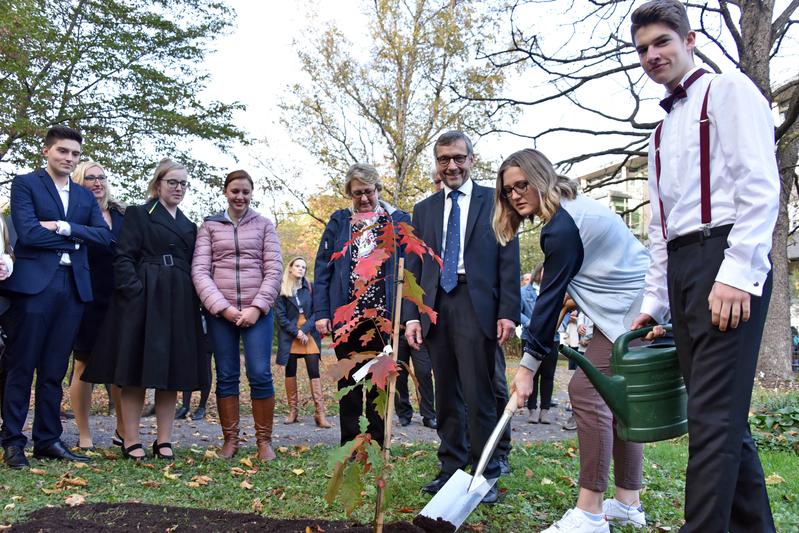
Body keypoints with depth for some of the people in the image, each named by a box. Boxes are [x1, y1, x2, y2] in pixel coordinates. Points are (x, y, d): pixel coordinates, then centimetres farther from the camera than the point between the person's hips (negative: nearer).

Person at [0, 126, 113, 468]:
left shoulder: (85, 196, 19)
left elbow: (104, 235, 3)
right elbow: (28, 233, -11)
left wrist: (63, 226, -8)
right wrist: (73, 240, -4)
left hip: (73, 287, 5)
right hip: (34, 285, -4)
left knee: (54, 371, 9)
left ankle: (47, 440, 16)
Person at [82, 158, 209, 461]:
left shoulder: (189, 226, 20)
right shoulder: (138, 214, 5)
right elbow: (123, 258, -4)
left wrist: (196, 304, 5)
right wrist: (136, 292, -16)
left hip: (180, 304, 5)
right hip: (143, 300, -5)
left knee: (172, 372, 4)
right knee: (136, 369, -2)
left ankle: (164, 441, 11)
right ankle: (131, 441, 6)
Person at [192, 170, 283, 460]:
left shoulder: (264, 225, 8)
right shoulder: (210, 226, 9)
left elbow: (274, 270, 2)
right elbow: (200, 270, 1)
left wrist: (257, 308, -9)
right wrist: (224, 307, -10)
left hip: (257, 311, -1)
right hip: (220, 312, 1)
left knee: (260, 374, -5)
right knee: (226, 376, 5)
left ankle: (264, 440, 6)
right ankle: (230, 439, 15)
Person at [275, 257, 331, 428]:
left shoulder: (310, 288, 6)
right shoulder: (282, 290, 2)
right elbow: (280, 315, -2)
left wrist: (304, 330, -11)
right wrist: (296, 332, -11)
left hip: (309, 334, 0)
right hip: (290, 336, 0)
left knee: (314, 372, -5)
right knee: (290, 372, 4)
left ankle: (320, 413, -7)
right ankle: (293, 411, 13)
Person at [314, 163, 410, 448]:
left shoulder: (398, 220, 6)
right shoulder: (338, 221, 10)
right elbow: (322, 268, 6)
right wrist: (321, 312, -3)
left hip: (383, 314, -1)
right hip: (345, 314, 1)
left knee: (379, 382, 5)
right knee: (349, 382, 8)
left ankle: (377, 446, 15)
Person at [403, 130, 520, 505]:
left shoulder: (494, 201, 5)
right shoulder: (424, 210, 16)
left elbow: (509, 261, 0)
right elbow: (413, 267, 13)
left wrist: (508, 312, -8)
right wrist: (411, 315, 4)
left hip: (477, 305, -4)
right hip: (435, 307, 4)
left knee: (478, 393, -4)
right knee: (446, 394, 10)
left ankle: (485, 474, 7)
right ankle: (451, 469, 20)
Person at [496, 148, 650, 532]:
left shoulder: (562, 226, -19)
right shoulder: (572, 207, 12)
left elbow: (550, 297, -19)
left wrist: (528, 365, -15)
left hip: (630, 311, -11)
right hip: (637, 304, 11)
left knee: (586, 390, -15)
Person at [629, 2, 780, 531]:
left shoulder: (729, 90, 4)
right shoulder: (663, 130, 26)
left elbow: (760, 185, -10)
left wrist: (736, 273, -20)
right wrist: (655, 302, 18)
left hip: (725, 257, -8)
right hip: (682, 268, 8)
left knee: (713, 413, -11)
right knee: (724, 414, 8)